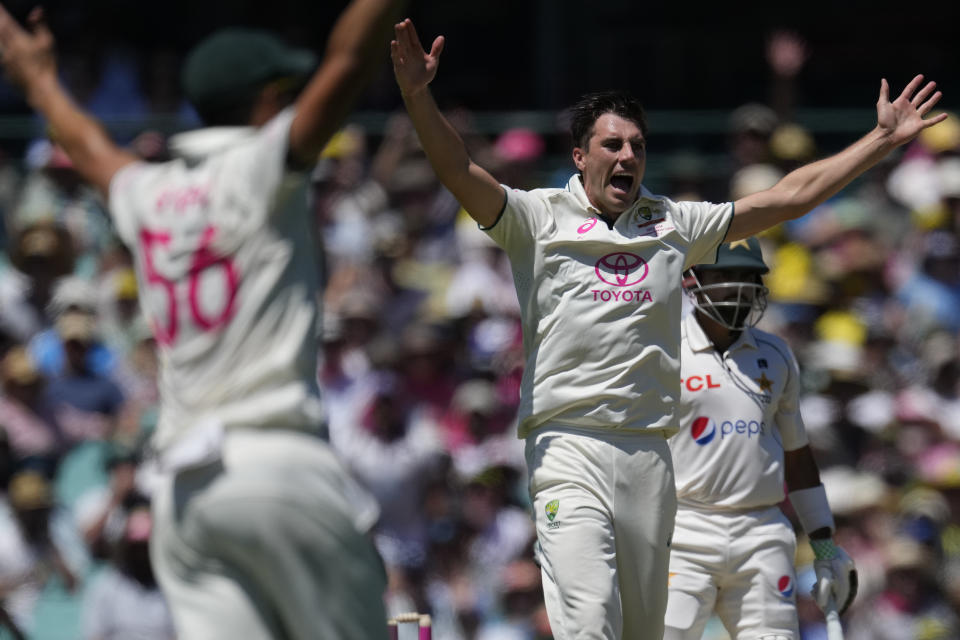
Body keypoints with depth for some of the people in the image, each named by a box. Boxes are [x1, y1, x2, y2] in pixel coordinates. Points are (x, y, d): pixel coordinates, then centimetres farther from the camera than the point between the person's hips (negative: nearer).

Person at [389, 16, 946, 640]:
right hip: (568, 446, -4)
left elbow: (788, 197, 20)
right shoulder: (541, 217, 6)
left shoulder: (675, 224, 16)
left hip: (649, 453, 4)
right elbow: (463, 175, -10)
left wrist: (883, 140, 19)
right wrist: (418, 97, -27)